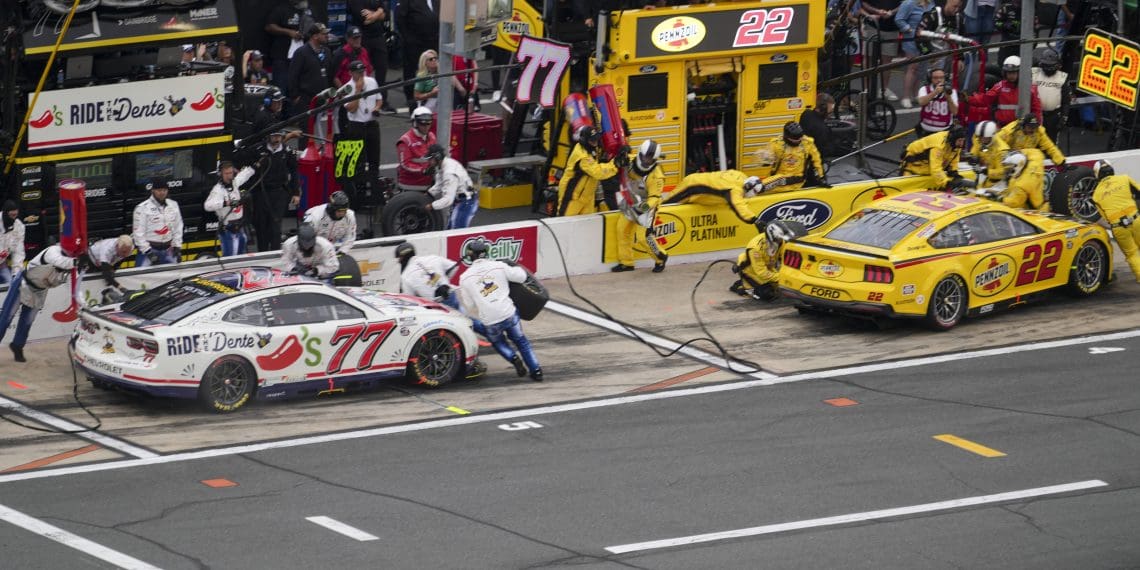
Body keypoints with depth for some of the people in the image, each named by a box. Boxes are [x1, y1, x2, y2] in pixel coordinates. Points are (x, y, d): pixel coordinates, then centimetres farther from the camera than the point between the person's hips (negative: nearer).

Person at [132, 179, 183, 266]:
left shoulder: (173, 205, 6)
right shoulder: (143, 208, -11)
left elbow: (177, 228, 13)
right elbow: (138, 232, -12)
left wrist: (177, 247, 7)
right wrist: (148, 251, -16)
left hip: (167, 250, 5)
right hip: (148, 249, -5)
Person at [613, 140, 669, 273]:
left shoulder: (656, 176, -28)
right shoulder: (631, 163, -14)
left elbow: (654, 197, -27)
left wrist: (647, 205, -45)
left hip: (646, 206, -6)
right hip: (631, 202, 6)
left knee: (644, 234, -14)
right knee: (622, 229, 6)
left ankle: (660, 258, 10)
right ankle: (626, 262, 19)